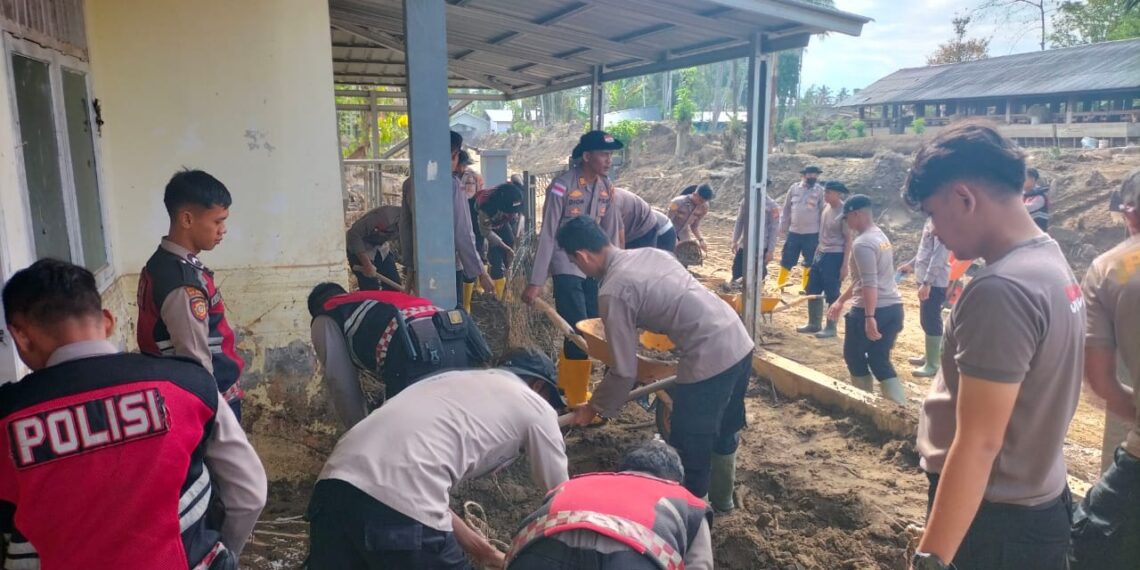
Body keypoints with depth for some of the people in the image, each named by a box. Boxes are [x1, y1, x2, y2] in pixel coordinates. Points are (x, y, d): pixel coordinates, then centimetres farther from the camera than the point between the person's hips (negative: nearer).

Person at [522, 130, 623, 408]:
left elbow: (611, 233, 8)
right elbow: (547, 235, -15)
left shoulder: (607, 187, 2)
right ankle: (578, 400, 9)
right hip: (567, 268, -6)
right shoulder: (562, 186, -16)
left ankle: (564, 385, 30)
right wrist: (536, 282, -16)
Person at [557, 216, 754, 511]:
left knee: (690, 451, 10)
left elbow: (625, 370, -9)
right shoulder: (651, 253, 11)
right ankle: (722, 498, 49)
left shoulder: (613, 292, -12)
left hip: (709, 361, -9)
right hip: (740, 342, 9)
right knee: (725, 430, 29)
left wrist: (594, 408, 7)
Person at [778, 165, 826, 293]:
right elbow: (786, 208, 8)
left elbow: (824, 212, -1)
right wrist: (783, 226, 5)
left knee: (809, 263, 9)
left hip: (812, 233, -1)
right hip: (793, 232, 2)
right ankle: (779, 285, 20)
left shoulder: (820, 191, -4)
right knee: (786, 260, 8)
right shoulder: (794, 188, 2)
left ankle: (806, 288, 20)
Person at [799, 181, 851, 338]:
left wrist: (845, 265, -16)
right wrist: (818, 252, 16)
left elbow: (848, 240, -14)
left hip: (835, 256, -8)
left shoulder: (843, 213, -16)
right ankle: (814, 324, 26)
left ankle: (831, 328, 13)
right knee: (812, 290, 13)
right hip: (820, 254, 8)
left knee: (832, 294, 1)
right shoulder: (825, 207, 6)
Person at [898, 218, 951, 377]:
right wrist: (911, 264, 25)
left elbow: (939, 255, -23)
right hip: (927, 279, 9)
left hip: (935, 281, -9)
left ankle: (933, 364, 7)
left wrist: (927, 282, -24)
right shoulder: (932, 220, 10)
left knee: (931, 322, -2)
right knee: (927, 321, 19)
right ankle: (930, 355, 32)